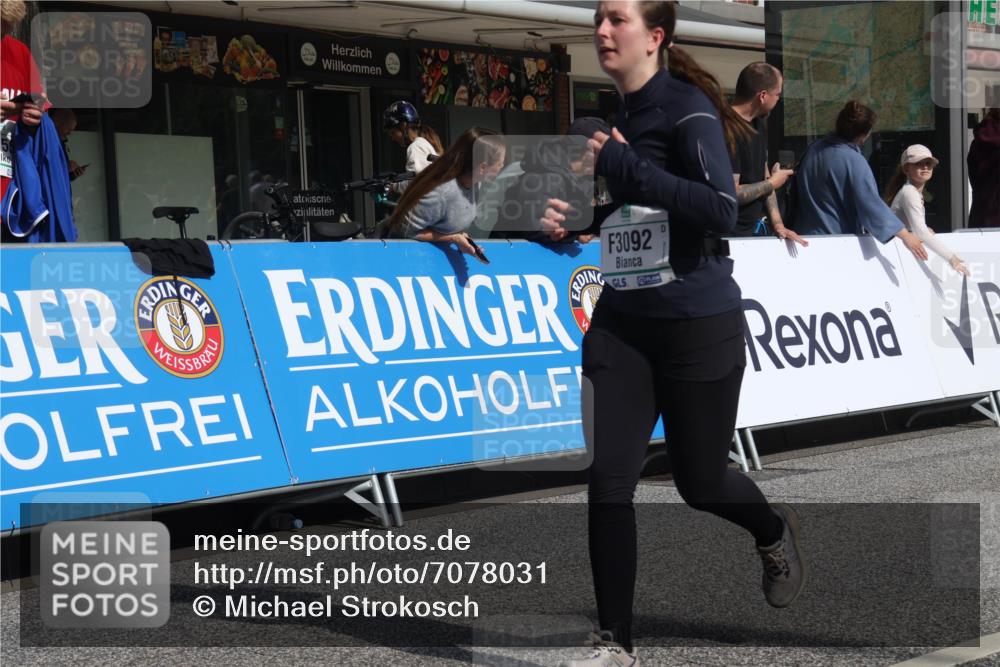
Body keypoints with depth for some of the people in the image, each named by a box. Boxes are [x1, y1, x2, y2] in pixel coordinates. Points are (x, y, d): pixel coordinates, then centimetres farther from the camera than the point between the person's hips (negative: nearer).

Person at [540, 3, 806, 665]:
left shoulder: (688, 108, -13)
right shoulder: (620, 115, 10)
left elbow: (721, 210, -25)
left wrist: (624, 166, -24)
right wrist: (578, 218, 4)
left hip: (698, 328, -6)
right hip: (622, 322, 6)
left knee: (700, 482, 10)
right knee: (609, 479, -6)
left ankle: (775, 531, 44)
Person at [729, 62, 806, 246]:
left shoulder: (759, 124, 11)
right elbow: (732, 194, -24)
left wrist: (777, 224, 2)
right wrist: (773, 183, -8)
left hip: (757, 230, 9)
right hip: (734, 235, -9)